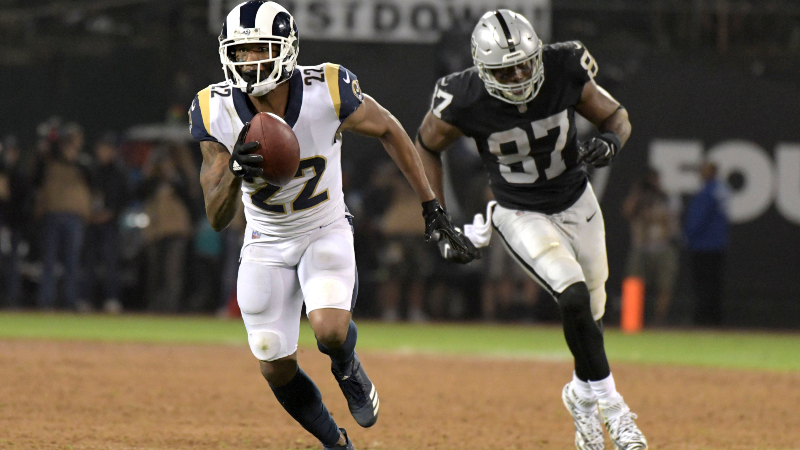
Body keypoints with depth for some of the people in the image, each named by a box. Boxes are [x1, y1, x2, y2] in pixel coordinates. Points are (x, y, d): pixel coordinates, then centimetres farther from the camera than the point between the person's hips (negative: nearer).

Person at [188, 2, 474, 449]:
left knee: (330, 331, -28)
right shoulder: (216, 111, -21)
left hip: (326, 232, -2)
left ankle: (347, 368, 10)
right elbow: (217, 218, -20)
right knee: (278, 370, 0)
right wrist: (233, 172, -42)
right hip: (266, 244, 2)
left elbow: (389, 130, -5)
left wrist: (431, 205, -4)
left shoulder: (327, 90, -25)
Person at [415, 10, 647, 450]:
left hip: (578, 203, 3)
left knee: (591, 315, 13)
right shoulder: (464, 101, -26)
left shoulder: (564, 71, -21)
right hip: (521, 216, -3)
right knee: (574, 298, -24)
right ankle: (612, 409, -8)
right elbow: (426, 147, -5)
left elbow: (616, 117, -4)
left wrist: (611, 141, -28)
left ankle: (582, 395, 43)